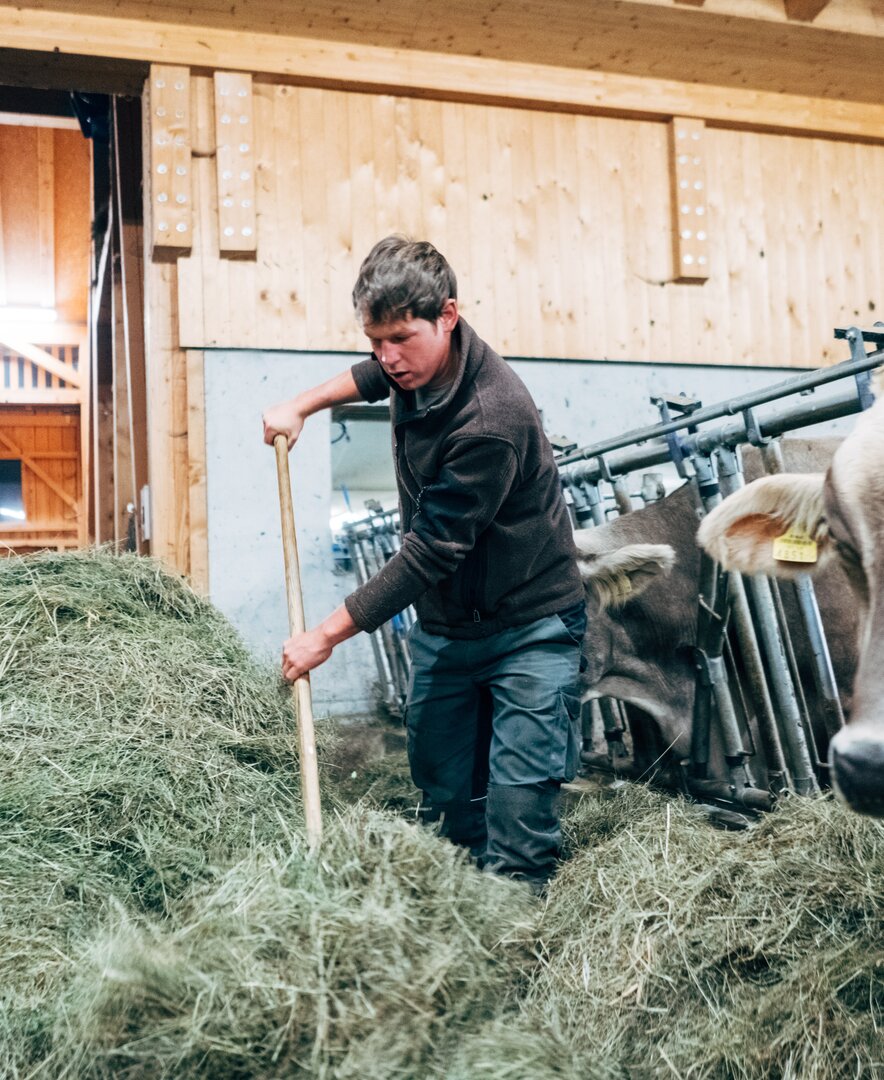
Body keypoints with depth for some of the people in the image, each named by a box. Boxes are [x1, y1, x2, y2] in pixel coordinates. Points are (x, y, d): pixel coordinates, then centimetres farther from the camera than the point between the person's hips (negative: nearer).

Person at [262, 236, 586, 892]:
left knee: (519, 808, -9)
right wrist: (302, 406, 12)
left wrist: (330, 633, -19)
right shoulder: (413, 365, -3)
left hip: (528, 626, -7)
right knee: (445, 800, 11)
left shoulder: (490, 419, -29)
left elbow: (431, 550, -25)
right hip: (442, 627, 8)